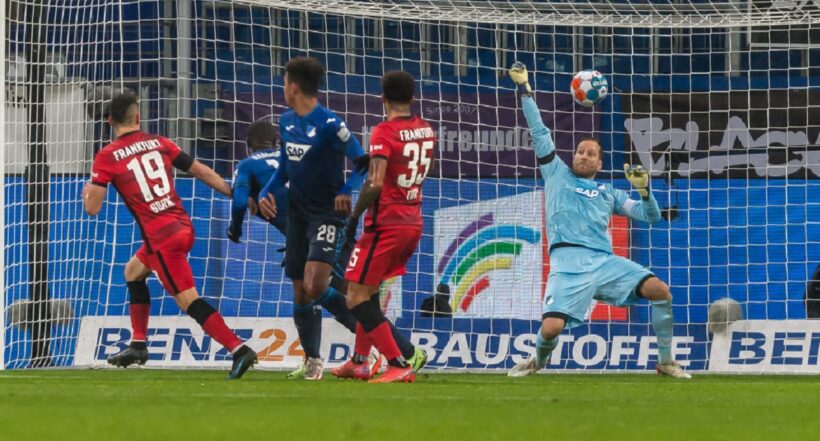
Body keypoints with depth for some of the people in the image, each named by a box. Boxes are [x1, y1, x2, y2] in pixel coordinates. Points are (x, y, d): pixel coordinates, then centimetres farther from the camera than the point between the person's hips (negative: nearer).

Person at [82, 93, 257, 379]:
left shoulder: (106, 158, -4)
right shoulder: (159, 144, 9)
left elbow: (92, 208, -6)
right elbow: (202, 172, 11)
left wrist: (87, 191, 17)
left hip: (163, 237, -7)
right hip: (184, 226, 7)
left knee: (189, 301, -9)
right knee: (133, 271, 28)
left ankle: (239, 349, -23)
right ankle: (138, 346, 31)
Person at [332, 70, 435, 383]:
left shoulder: (384, 132, -15)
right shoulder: (426, 130, 8)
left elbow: (375, 183, -23)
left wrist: (355, 215, -12)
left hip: (385, 225, -8)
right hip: (413, 223, 8)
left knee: (356, 298, -6)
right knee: (369, 291, 22)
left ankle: (398, 365, -15)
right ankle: (358, 362, 27)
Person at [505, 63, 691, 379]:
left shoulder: (608, 192, 26)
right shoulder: (558, 174, 21)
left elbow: (650, 216, 22)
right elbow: (539, 131, 18)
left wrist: (643, 189, 3)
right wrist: (525, 89, 16)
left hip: (604, 260, 3)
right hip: (568, 261, -3)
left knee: (660, 290, -19)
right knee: (551, 328, -23)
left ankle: (666, 362, -4)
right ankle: (538, 361, 14)